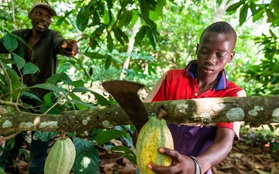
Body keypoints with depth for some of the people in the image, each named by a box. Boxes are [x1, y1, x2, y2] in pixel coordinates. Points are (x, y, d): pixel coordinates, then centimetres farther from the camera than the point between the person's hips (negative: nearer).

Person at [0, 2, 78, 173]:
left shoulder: (52, 37, -9)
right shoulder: (17, 36, 2)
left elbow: (60, 44, -31)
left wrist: (69, 45, -55)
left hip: (44, 100, -2)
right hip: (20, 97, 3)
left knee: (40, 139, 7)